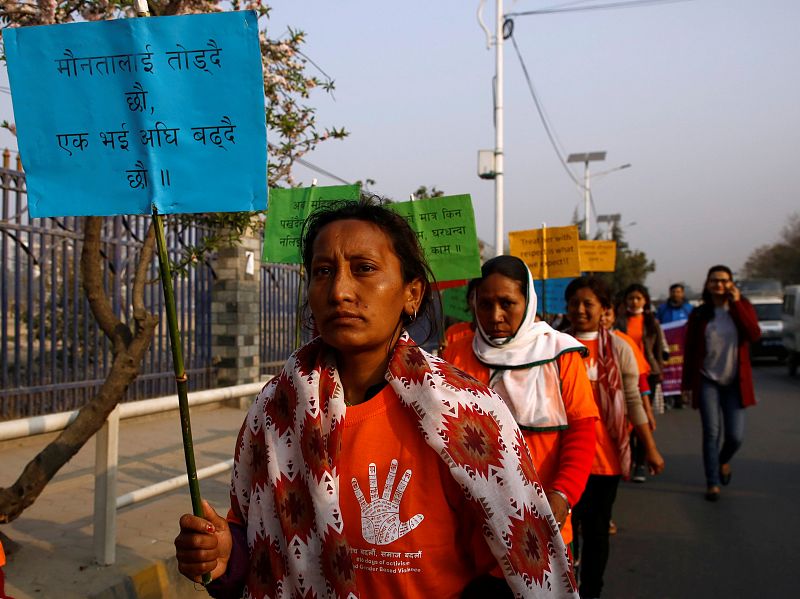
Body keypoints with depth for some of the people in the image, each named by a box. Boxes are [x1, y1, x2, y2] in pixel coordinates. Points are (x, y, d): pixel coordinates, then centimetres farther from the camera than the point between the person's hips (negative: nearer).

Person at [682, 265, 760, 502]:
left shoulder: (742, 307, 2)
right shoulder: (699, 314, 1)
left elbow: (754, 334, -17)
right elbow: (690, 350, 3)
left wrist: (736, 303, -17)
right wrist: (687, 383, 1)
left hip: (735, 382, 1)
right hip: (707, 381, 0)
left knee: (735, 436, -1)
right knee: (711, 433, -4)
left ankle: (724, 461, 32)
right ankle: (713, 483, 7)